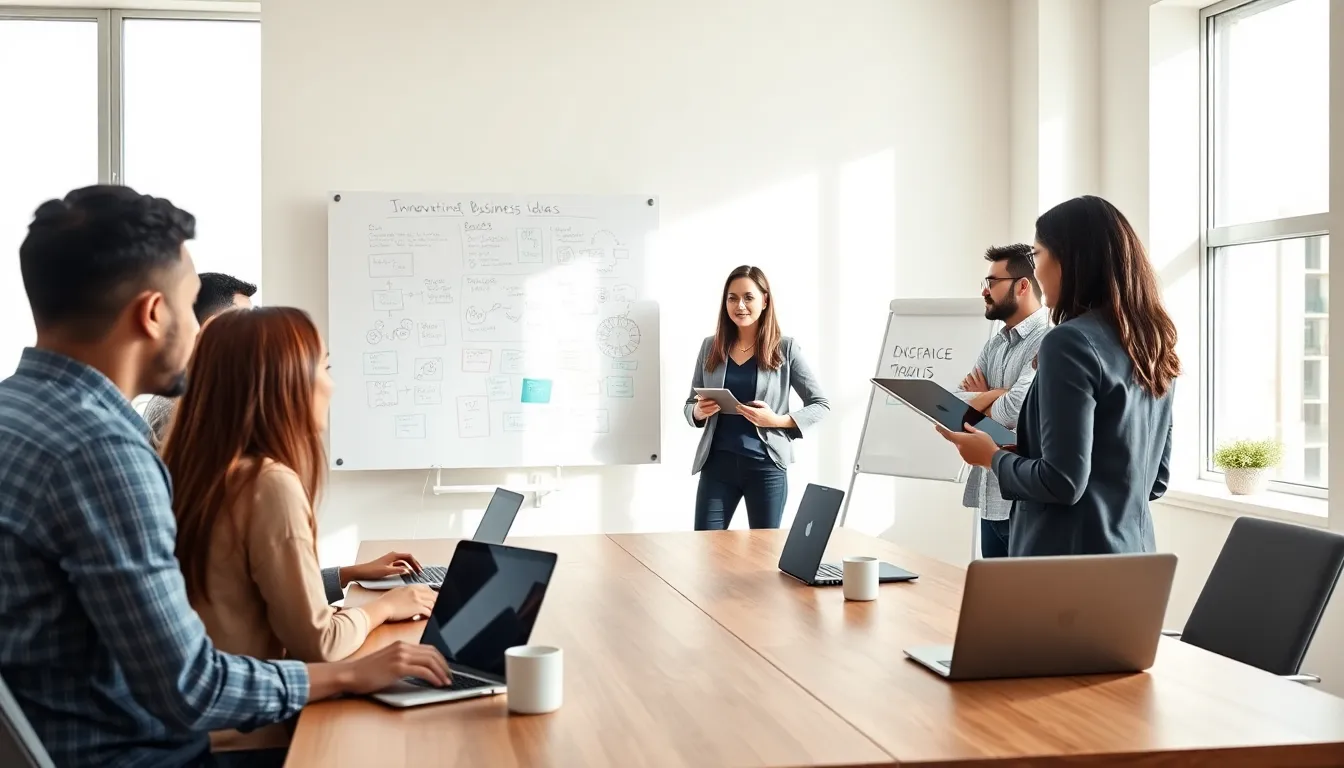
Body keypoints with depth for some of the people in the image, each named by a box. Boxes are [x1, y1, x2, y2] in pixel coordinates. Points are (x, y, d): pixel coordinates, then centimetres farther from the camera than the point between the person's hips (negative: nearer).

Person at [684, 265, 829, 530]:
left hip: (766, 466, -2)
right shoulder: (711, 347, 7)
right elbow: (689, 405, 14)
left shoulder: (785, 348, -1)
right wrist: (698, 412, -9)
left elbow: (821, 404, 1)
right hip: (718, 463, 2)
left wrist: (778, 420, -14)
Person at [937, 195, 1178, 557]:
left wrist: (993, 456, -3)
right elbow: (1157, 480, 15)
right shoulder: (1153, 344, 9)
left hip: (1071, 561, -8)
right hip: (1133, 559, 8)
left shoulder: (1071, 342, -16)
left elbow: (1063, 482, -20)